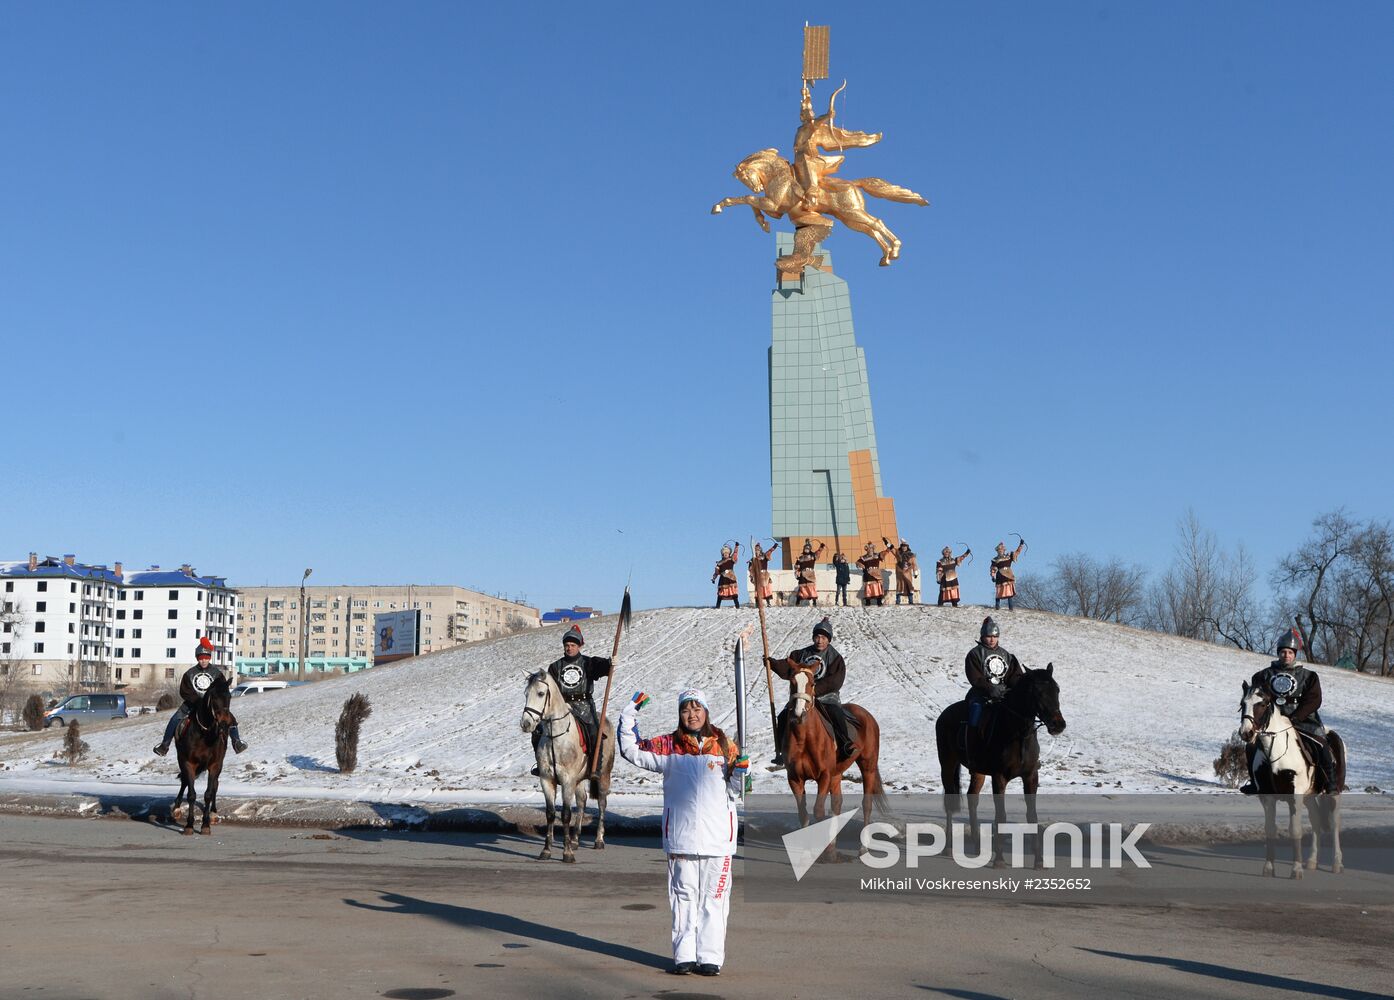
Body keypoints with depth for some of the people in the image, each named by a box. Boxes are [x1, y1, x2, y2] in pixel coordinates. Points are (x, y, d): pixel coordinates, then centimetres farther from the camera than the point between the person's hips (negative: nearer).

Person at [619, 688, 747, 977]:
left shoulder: (725, 747, 7)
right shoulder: (667, 746, 6)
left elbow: (734, 793, 12)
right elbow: (631, 751, 5)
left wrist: (740, 773, -8)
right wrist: (630, 713, -1)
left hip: (717, 837, 0)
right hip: (680, 837, 0)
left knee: (714, 898, 3)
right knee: (684, 897, 6)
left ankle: (710, 957, 9)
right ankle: (684, 956, 13)